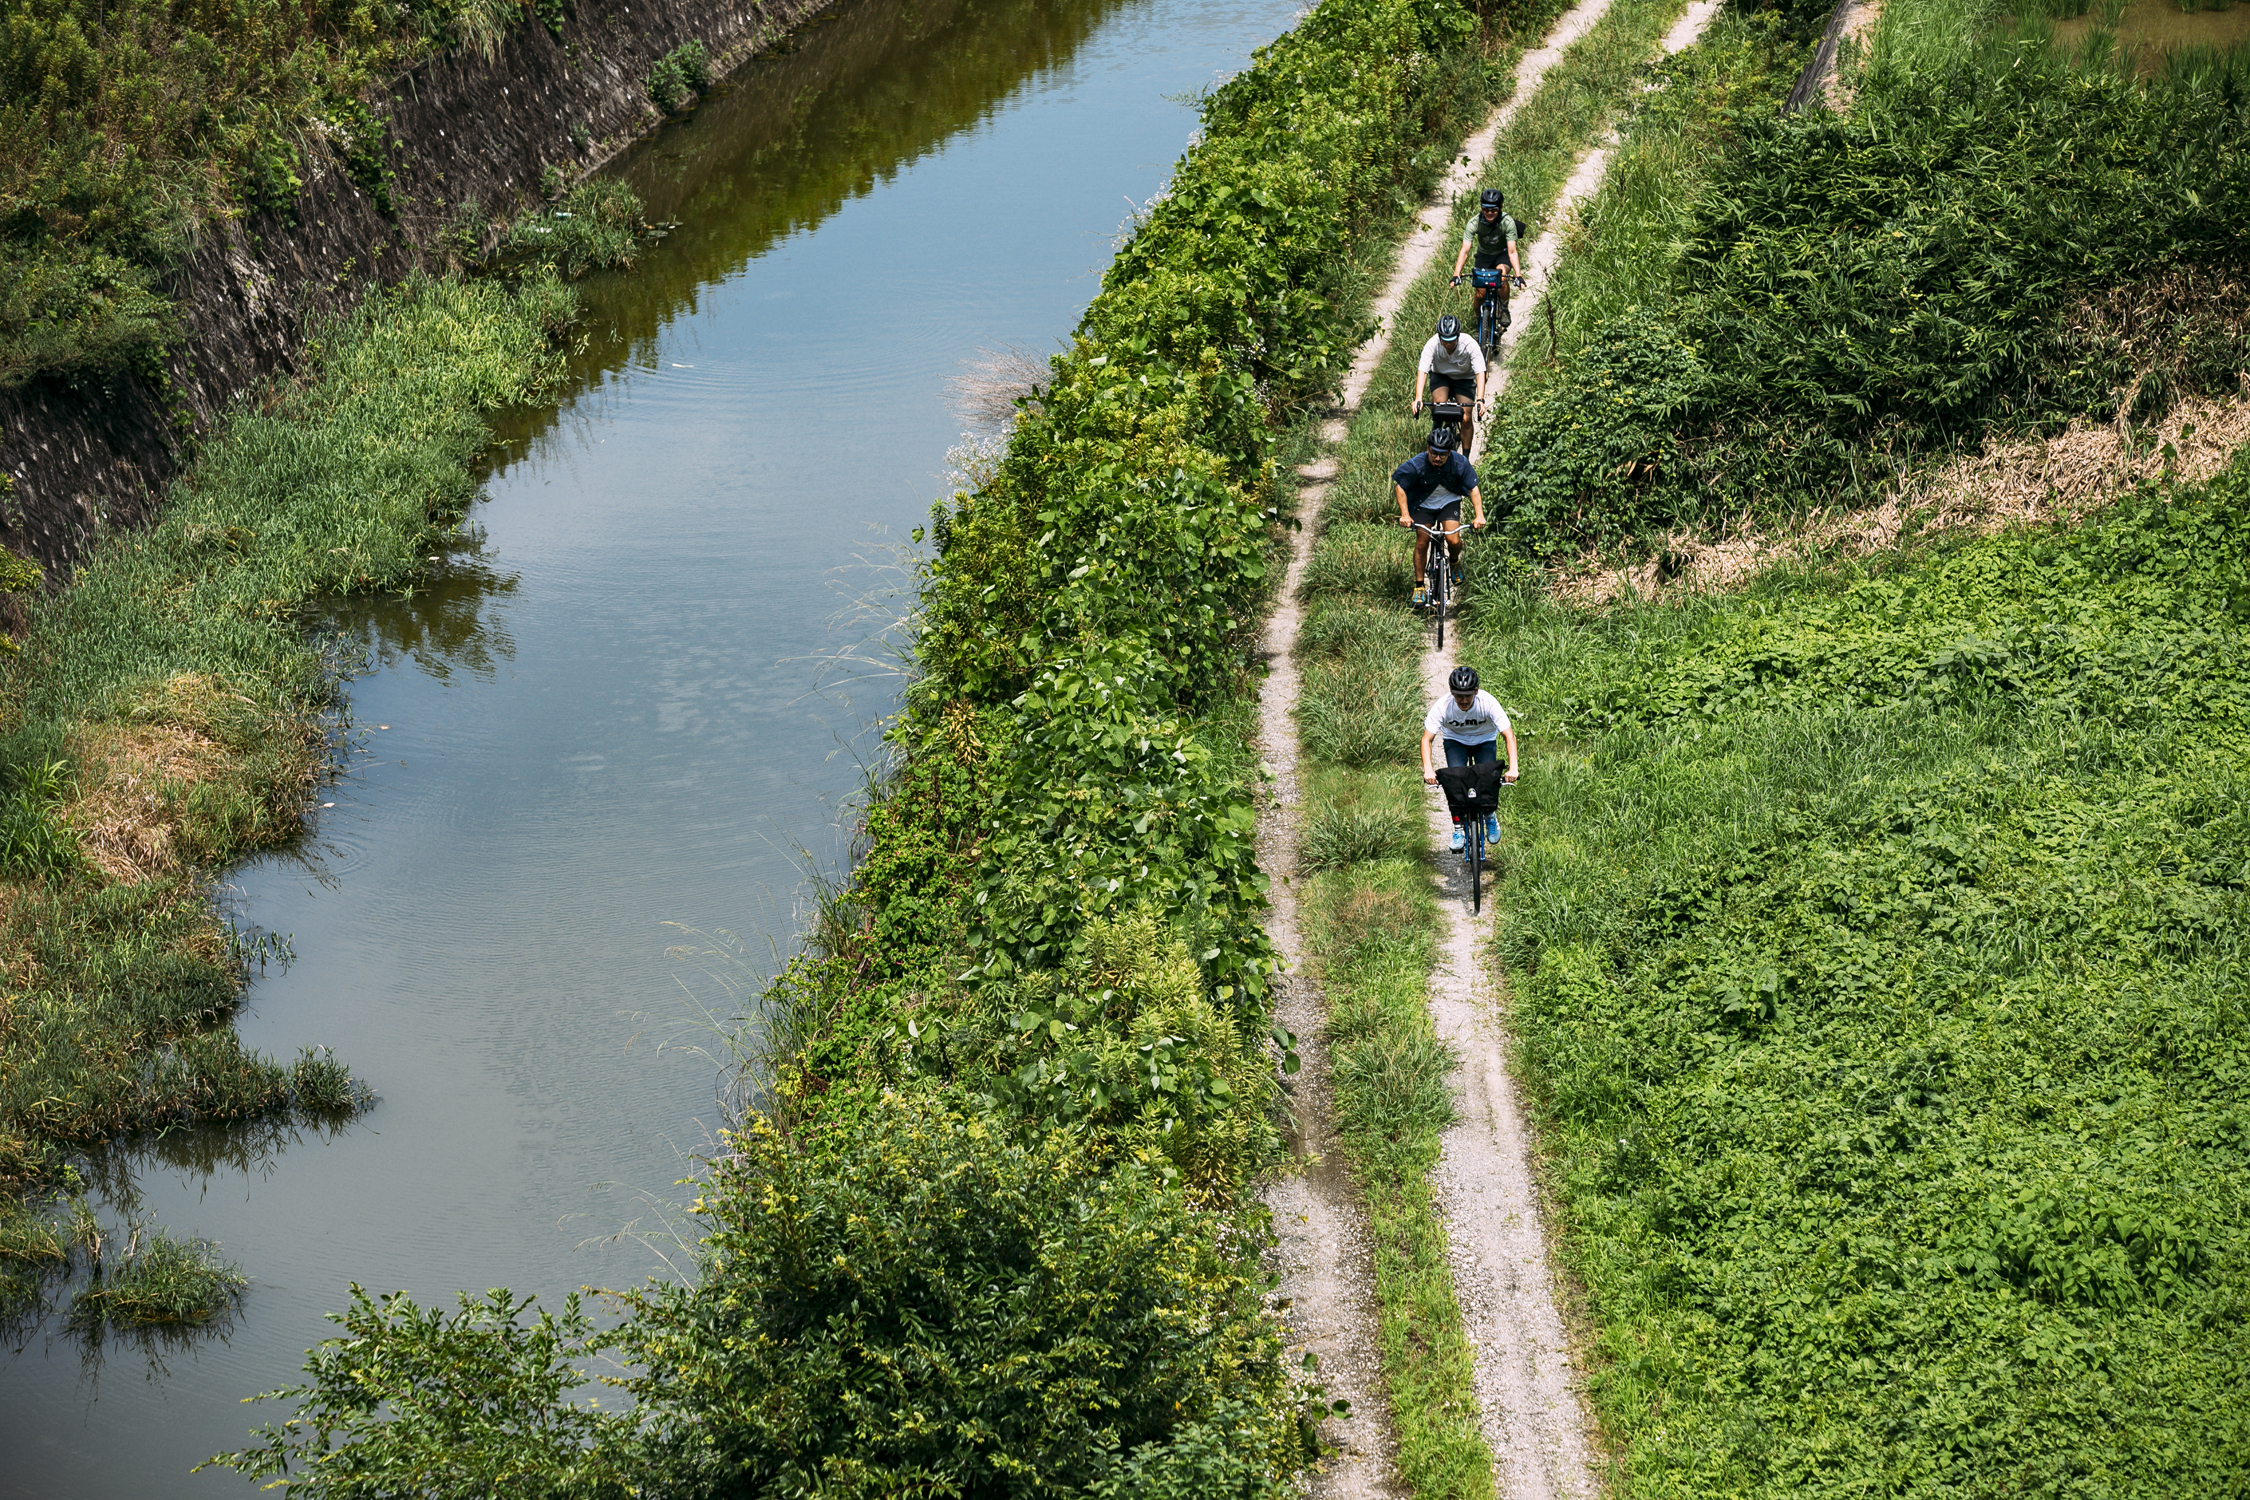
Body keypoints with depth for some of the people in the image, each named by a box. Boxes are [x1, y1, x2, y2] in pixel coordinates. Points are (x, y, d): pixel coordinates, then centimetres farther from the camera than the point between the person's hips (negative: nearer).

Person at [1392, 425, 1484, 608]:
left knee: (1453, 540, -16)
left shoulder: (1460, 463, -24)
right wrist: (1405, 514, -27)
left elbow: (1473, 489, -17)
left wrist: (1479, 515, -27)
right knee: (1422, 543, -3)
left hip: (1449, 502, 0)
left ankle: (1455, 561, 20)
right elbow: (1400, 488, -18)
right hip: (1423, 504, 0)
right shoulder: (1416, 464, -28)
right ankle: (1419, 586, 13)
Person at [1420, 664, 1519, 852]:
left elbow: (1509, 735, -31)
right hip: (1455, 741, 0)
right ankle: (1458, 828, -11)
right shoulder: (1442, 706, -31)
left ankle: (1490, 817, 11)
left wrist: (1513, 768, -43)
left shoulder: (1488, 702, -33)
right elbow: (1427, 739, -27)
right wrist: (1428, 769, -42)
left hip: (1484, 740, 0)